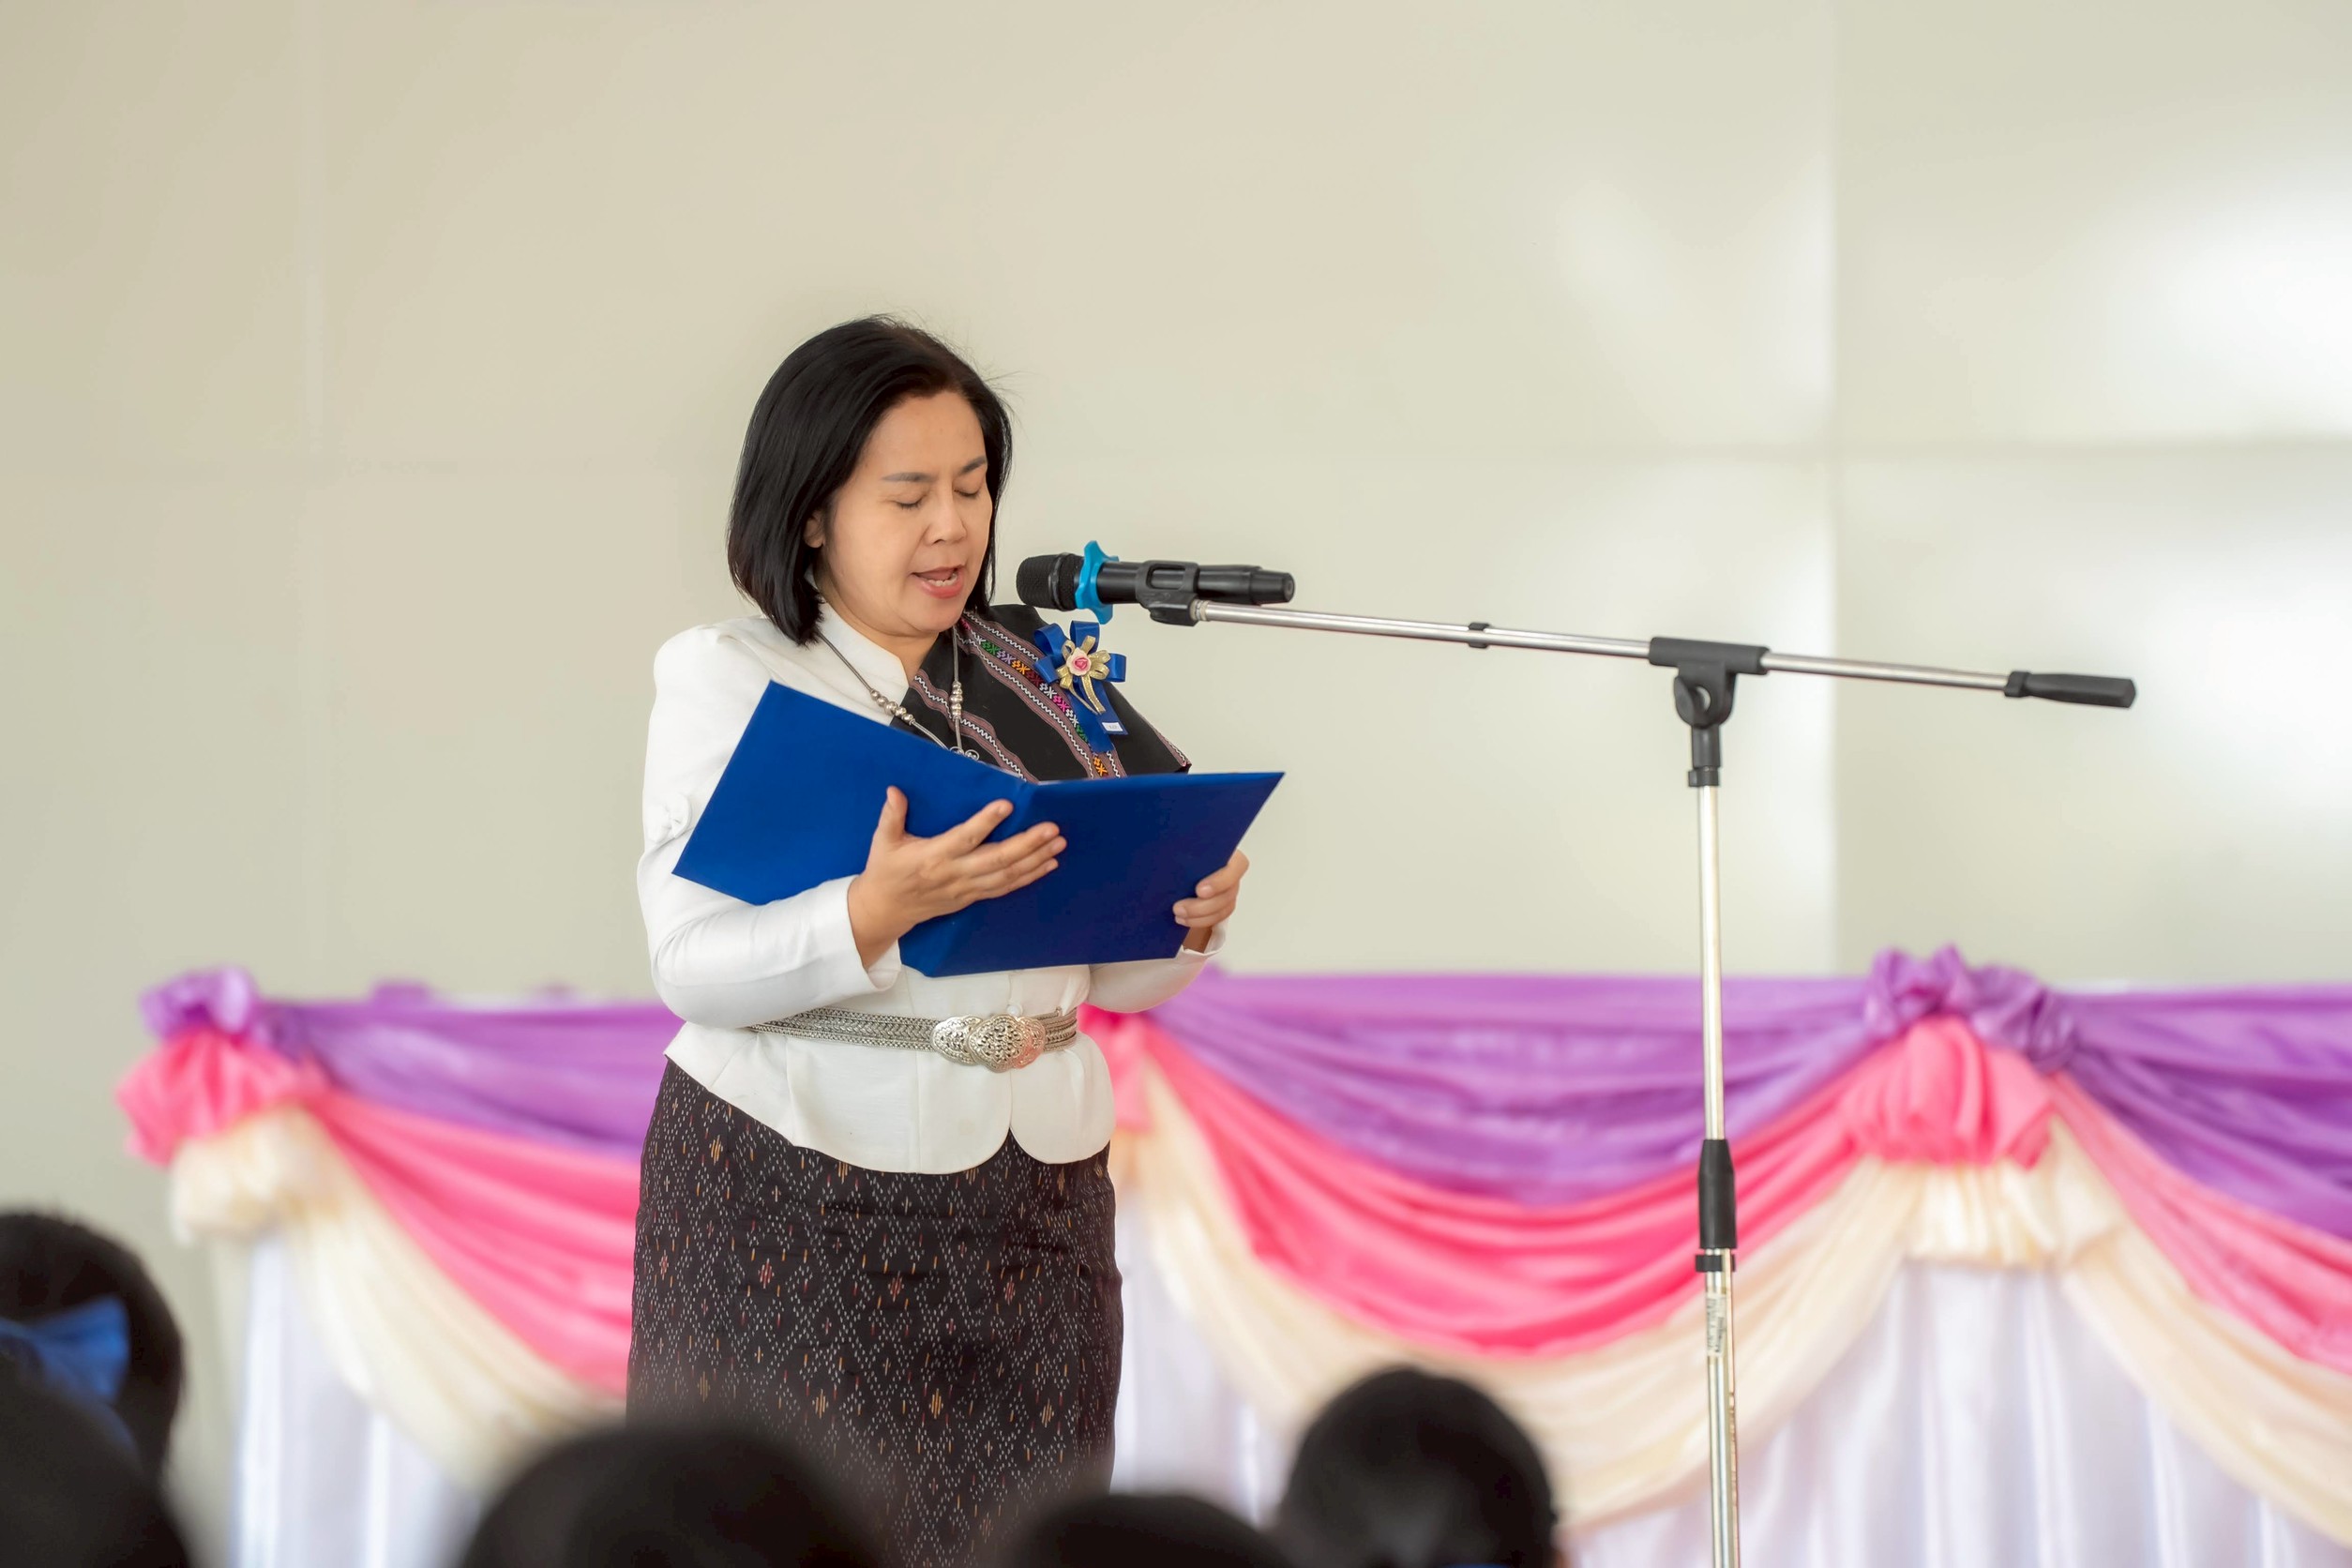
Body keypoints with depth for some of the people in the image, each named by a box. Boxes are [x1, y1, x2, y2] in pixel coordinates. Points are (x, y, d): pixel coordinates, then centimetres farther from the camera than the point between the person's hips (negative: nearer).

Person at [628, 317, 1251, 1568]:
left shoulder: (1036, 684, 12)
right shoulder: (725, 681, -1)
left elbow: (1110, 979, 14)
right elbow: (695, 969, -12)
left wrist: (1185, 921, -7)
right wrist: (883, 908, -26)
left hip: (1035, 1203, 4)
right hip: (803, 1203, -4)